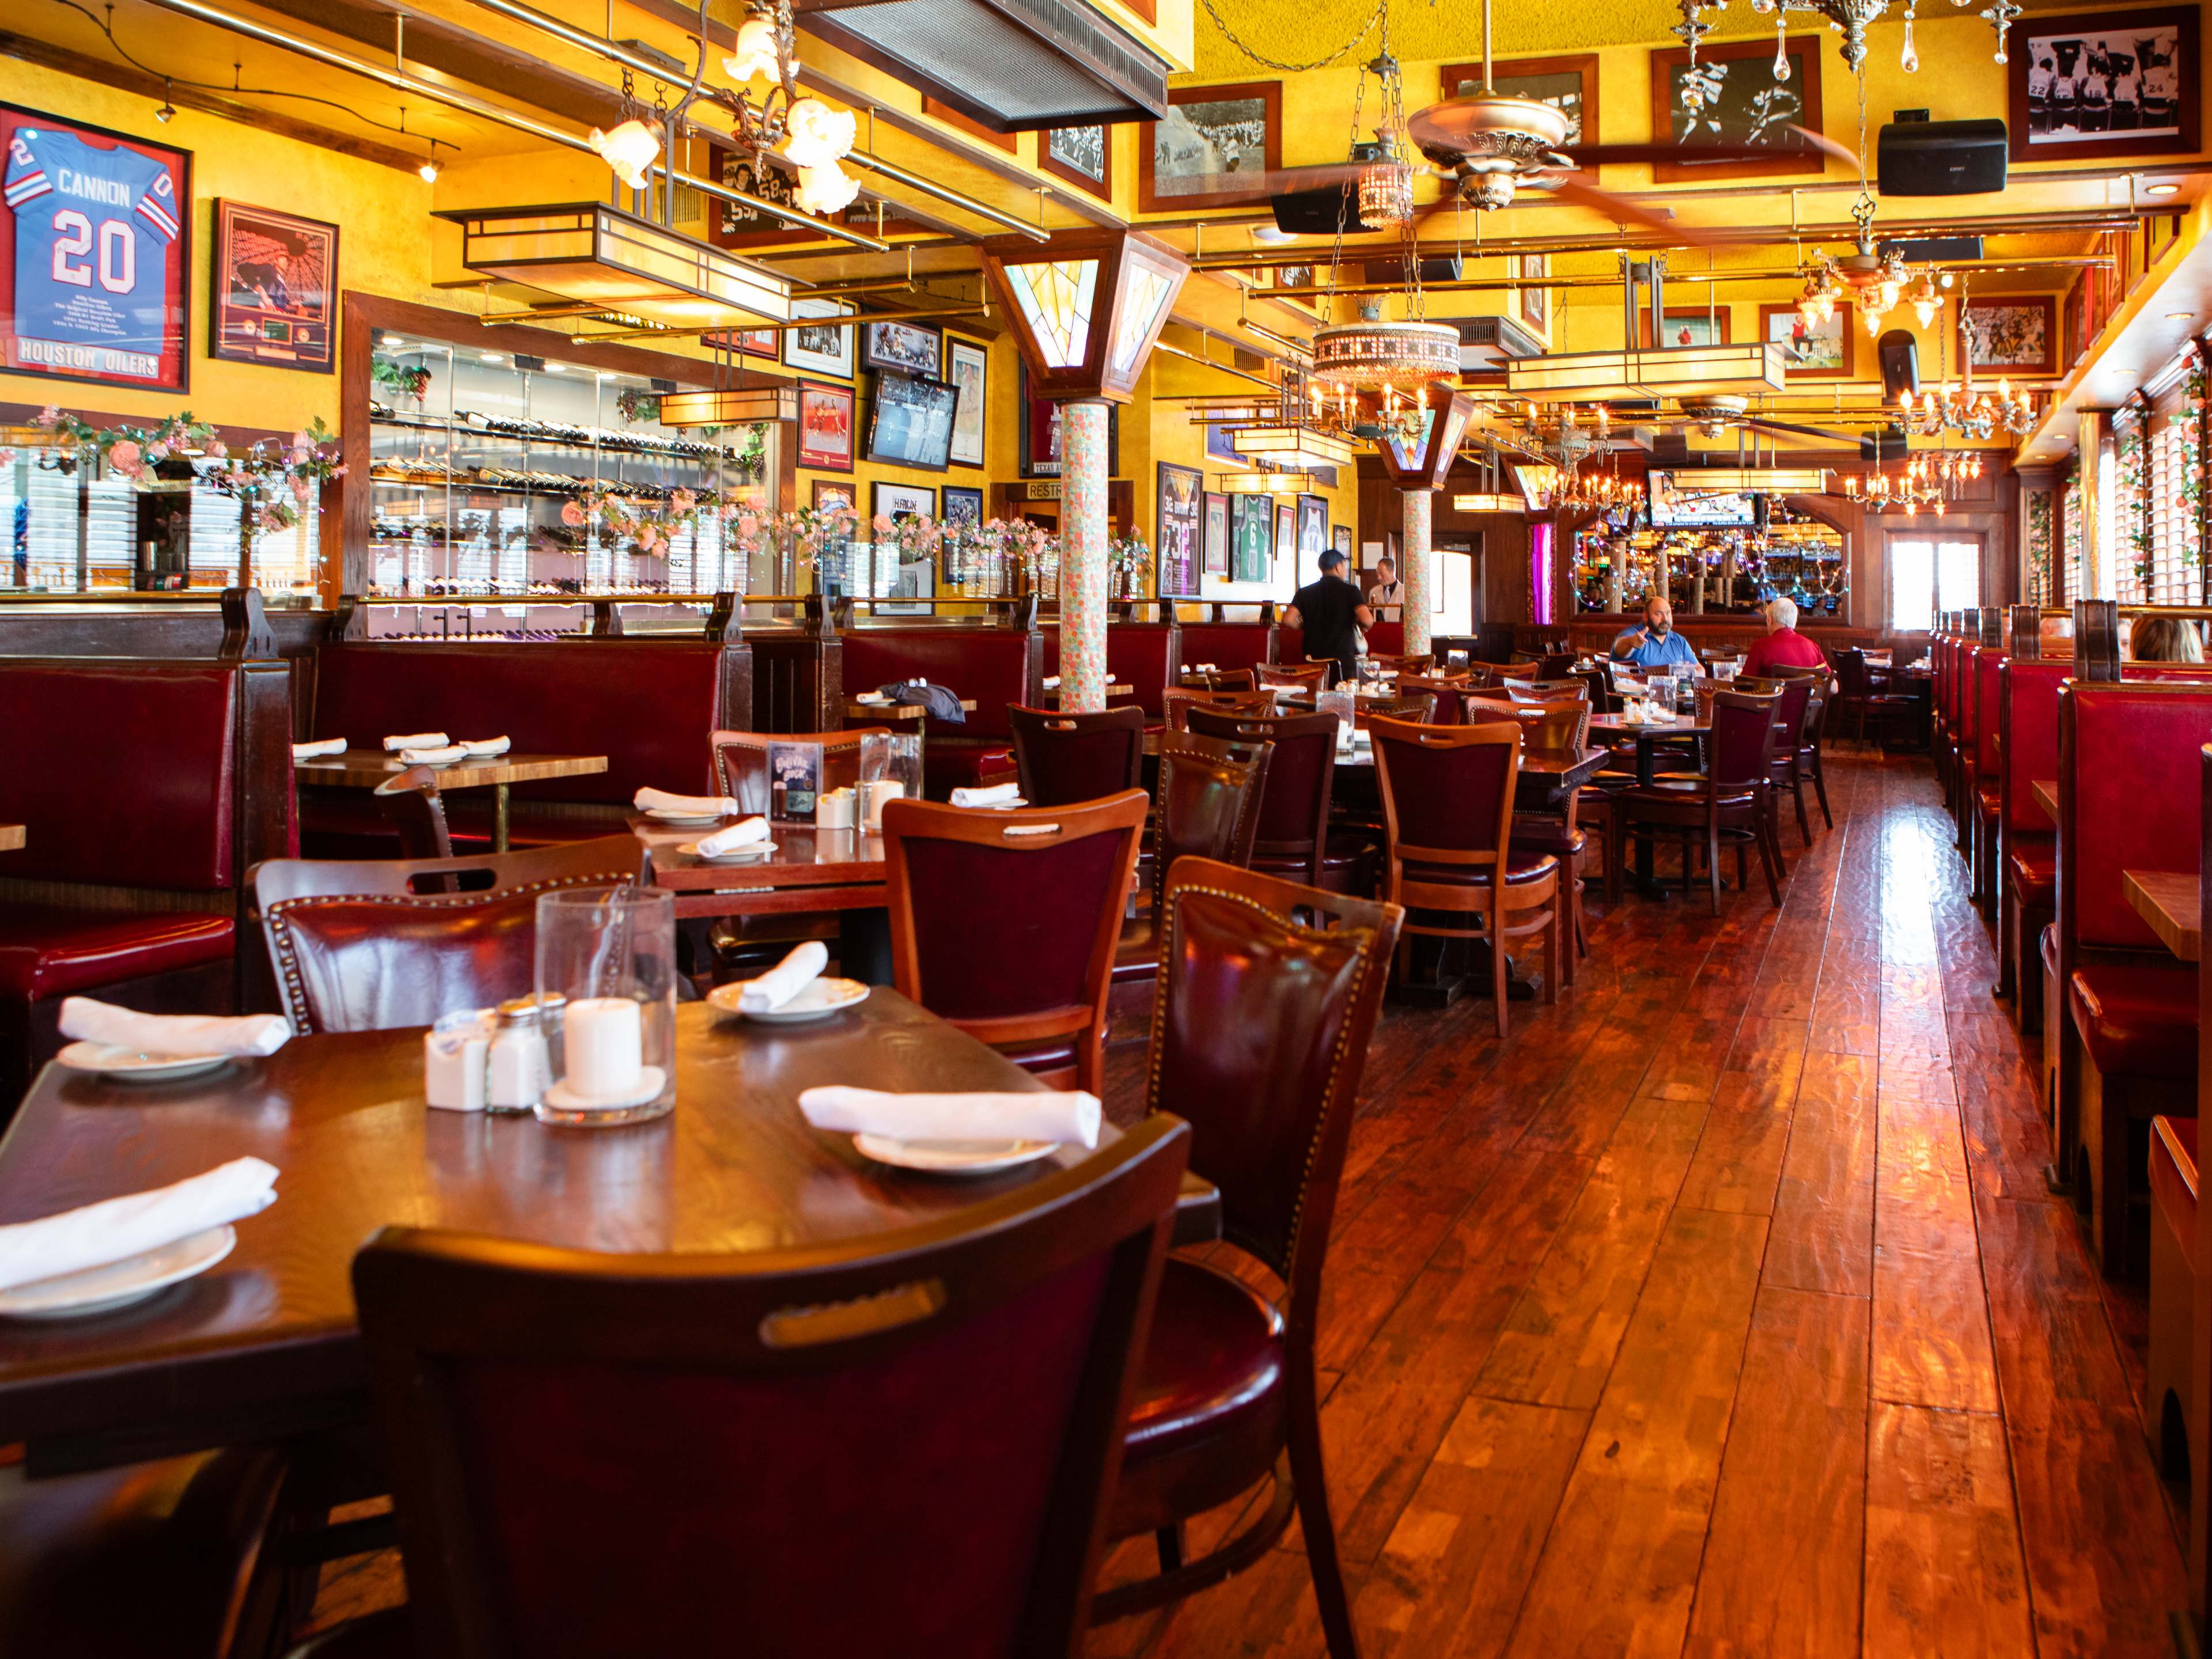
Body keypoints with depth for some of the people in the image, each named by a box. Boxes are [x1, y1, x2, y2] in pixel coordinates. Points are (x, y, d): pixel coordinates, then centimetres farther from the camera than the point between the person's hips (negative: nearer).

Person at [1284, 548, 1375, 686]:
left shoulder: (1304, 593, 7)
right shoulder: (1350, 591, -3)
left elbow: (1288, 619, -5)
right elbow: (1368, 621, -16)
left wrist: (1307, 626, 13)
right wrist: (1357, 623, 7)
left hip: (1313, 659, 3)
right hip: (1343, 658, -3)